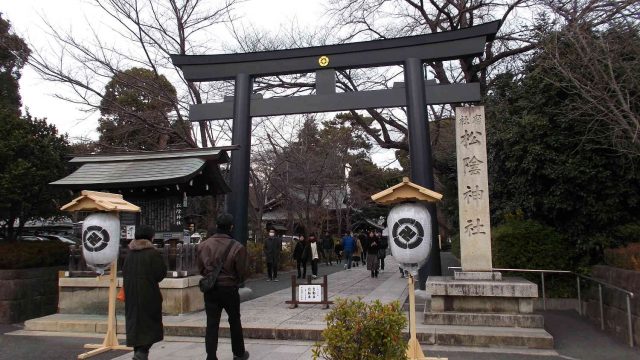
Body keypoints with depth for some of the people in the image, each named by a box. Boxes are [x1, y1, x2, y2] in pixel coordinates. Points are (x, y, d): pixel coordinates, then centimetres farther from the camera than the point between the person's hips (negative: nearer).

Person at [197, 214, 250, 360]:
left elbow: (200, 268, 4)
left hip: (210, 289, 2)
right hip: (229, 288, -2)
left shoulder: (203, 245, -6)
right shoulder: (237, 247, -17)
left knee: (212, 323, 8)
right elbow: (242, 271, -10)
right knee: (235, 322, 16)